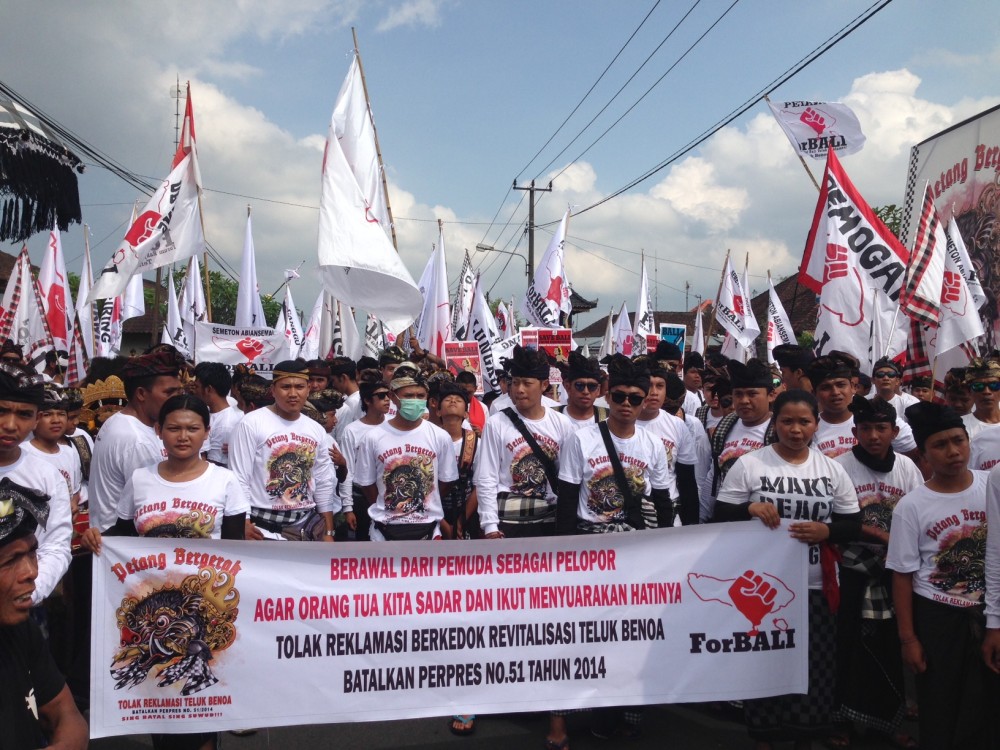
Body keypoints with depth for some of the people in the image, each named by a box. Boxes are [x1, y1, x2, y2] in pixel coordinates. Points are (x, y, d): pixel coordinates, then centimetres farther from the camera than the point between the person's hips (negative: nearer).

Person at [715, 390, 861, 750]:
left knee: (812, 668, 9)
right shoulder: (748, 464, -3)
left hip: (815, 588, 2)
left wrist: (826, 531, -14)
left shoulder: (832, 470, 4)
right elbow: (721, 516, -2)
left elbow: (854, 526, 6)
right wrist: (749, 508, -22)